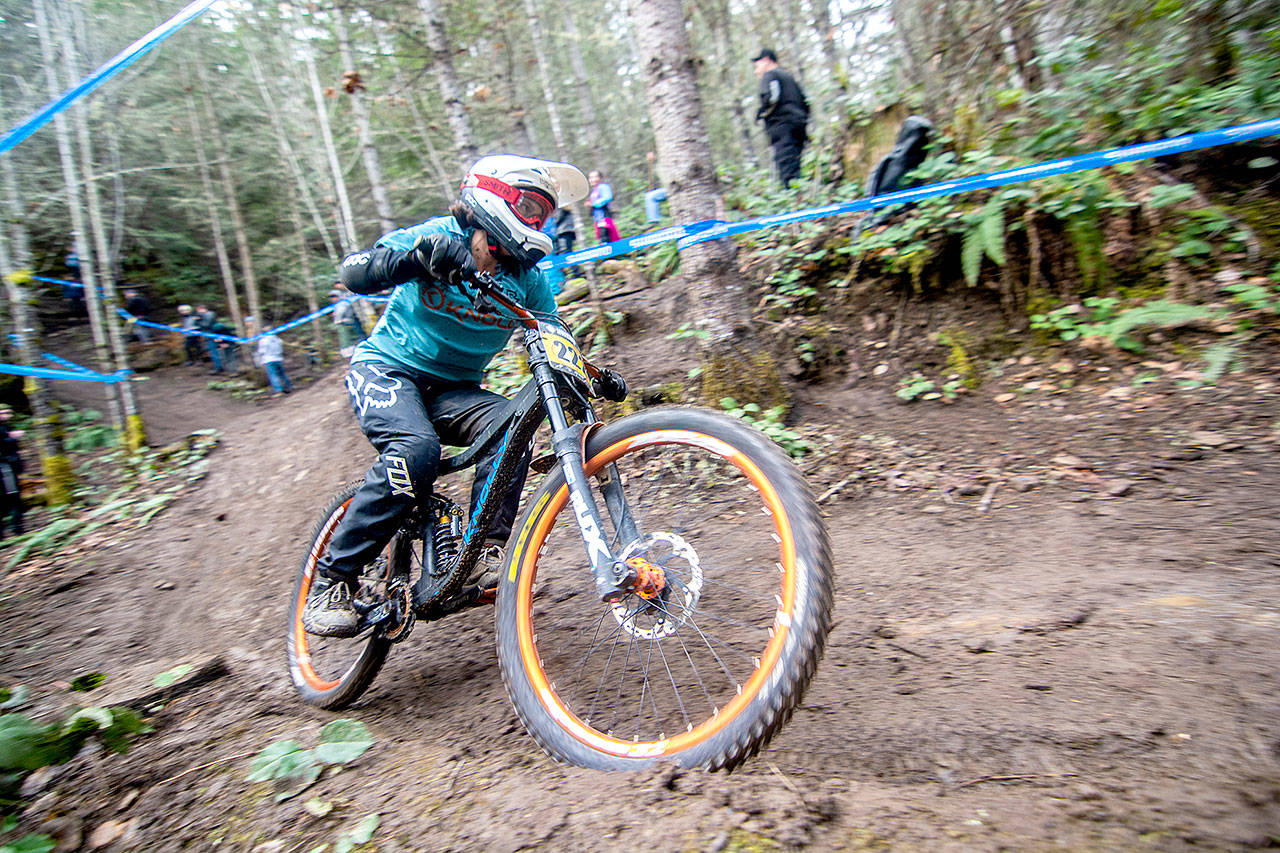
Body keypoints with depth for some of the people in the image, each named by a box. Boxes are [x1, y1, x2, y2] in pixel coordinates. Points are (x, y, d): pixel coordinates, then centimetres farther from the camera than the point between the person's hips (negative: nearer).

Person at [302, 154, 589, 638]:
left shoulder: (527, 277, -1)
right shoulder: (437, 235, -12)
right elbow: (354, 272, -24)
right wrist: (419, 257, -42)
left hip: (452, 390, 4)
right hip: (384, 370, -4)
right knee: (417, 448, -33)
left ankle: (485, 552, -20)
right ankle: (331, 581, -20)